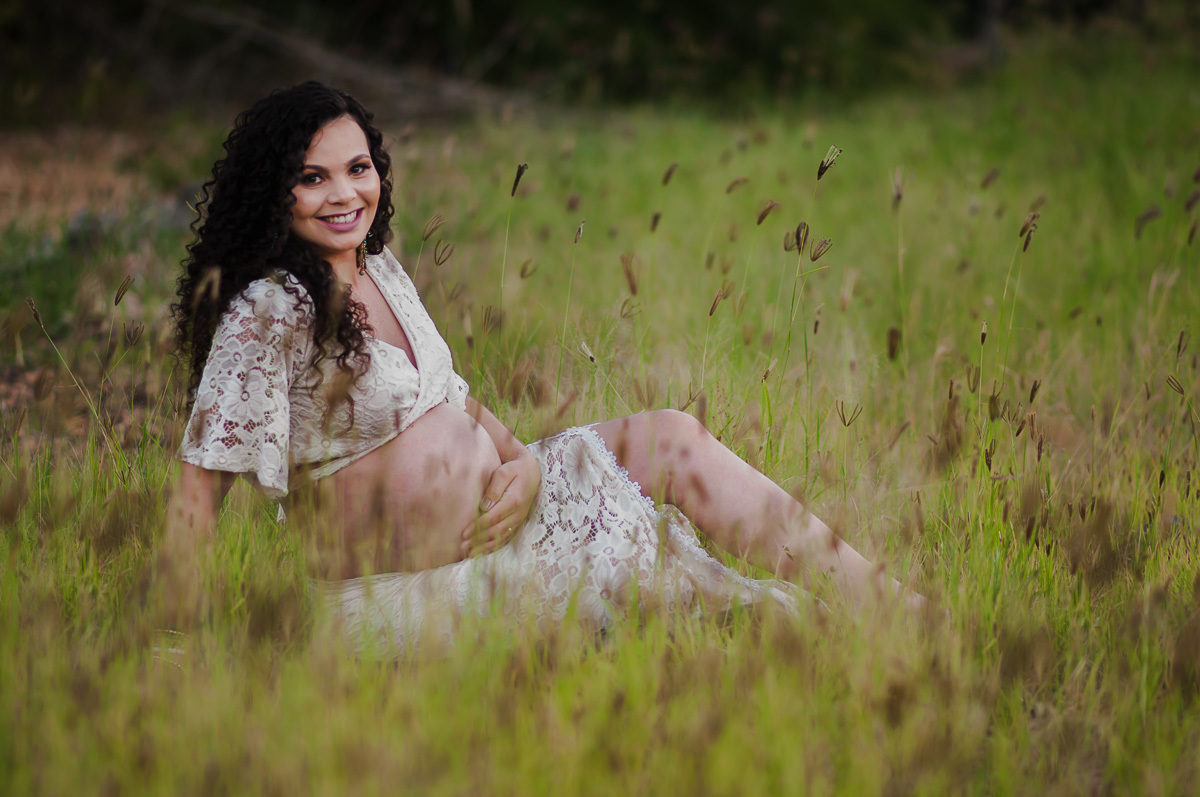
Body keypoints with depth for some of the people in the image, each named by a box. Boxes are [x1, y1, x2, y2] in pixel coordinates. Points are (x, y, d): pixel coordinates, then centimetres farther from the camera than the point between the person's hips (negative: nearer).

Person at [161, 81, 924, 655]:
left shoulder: (381, 270, 6)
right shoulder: (269, 313, -22)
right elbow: (198, 487, -23)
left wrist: (523, 462, -5)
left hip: (489, 511, 8)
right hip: (423, 591, -8)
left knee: (673, 438, 2)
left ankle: (882, 600, 7)